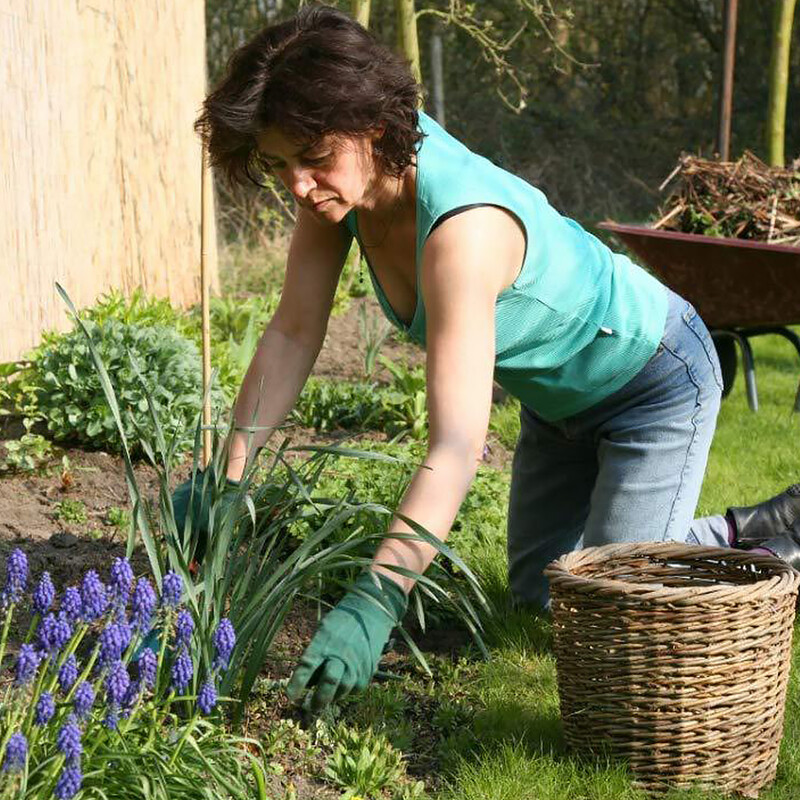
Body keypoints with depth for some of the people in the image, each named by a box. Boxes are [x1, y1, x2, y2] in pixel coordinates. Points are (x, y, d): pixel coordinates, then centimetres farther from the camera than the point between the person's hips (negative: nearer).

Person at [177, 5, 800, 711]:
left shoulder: (463, 226, -43)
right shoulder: (343, 178, -20)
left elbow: (456, 448, -49)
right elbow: (292, 334, -12)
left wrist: (373, 605, -57)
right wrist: (224, 477, -19)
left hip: (654, 380, -8)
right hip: (556, 394, 8)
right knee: (540, 591, 17)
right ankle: (741, 533, 34)